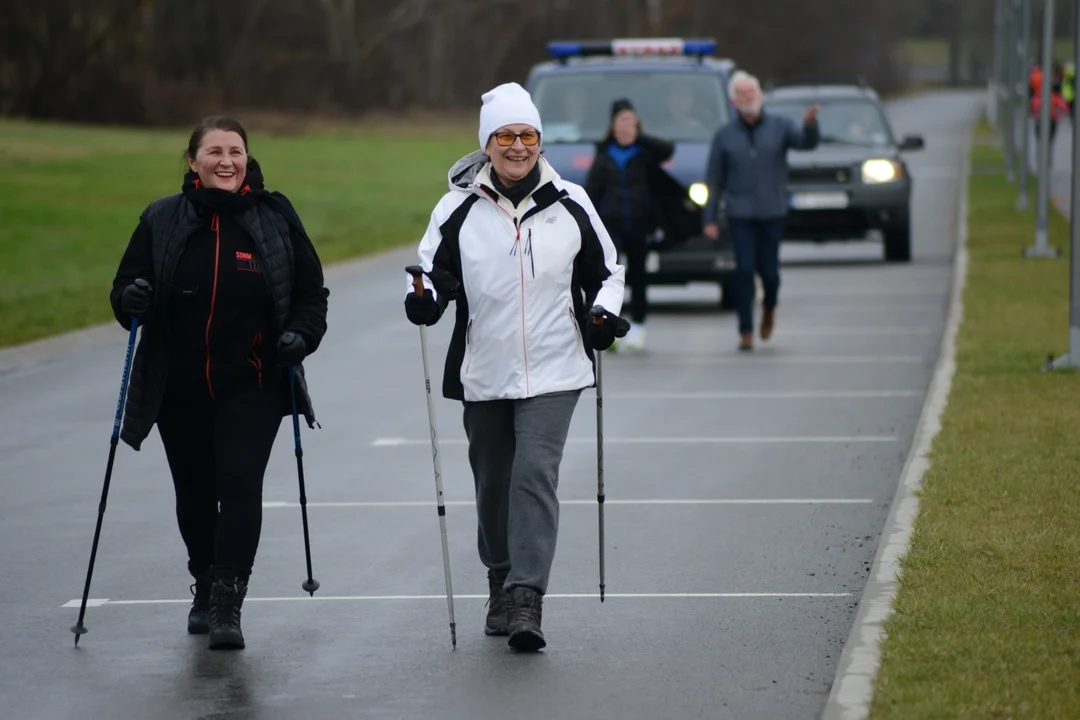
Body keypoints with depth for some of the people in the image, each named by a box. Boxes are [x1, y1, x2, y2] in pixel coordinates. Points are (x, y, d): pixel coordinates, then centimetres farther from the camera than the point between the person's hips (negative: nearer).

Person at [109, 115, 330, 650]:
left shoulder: (276, 218, 0)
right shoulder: (162, 220, 1)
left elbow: (312, 293, 7)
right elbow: (125, 291, 6)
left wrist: (301, 334, -12)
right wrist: (131, 300, -17)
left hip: (252, 387, -2)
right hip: (180, 390, 2)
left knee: (241, 486, -16)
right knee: (194, 495, 13)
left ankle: (227, 604, -14)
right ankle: (206, 587, 36)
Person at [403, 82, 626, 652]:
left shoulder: (570, 205, 3)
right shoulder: (459, 209, 1)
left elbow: (606, 270, 15)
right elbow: (430, 270, 4)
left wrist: (604, 311, -4)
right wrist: (424, 299, -18)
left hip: (553, 373, -2)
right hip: (483, 375, 2)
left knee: (535, 475, -16)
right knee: (492, 485, 11)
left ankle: (527, 598, -19)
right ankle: (501, 585, 32)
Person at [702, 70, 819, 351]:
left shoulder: (780, 127, 4)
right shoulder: (725, 136, 5)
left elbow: (807, 142, -13)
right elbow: (714, 180, 7)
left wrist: (810, 125, -36)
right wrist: (709, 219, 1)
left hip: (772, 211, 0)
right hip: (740, 213, 0)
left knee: (769, 269, 2)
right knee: (744, 270, -8)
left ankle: (769, 308, 35)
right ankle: (746, 332, -2)